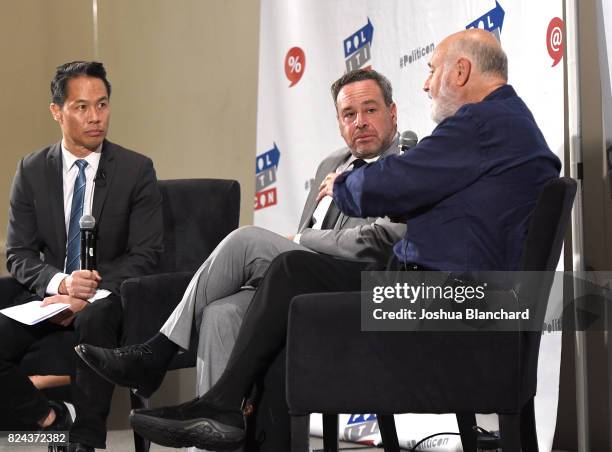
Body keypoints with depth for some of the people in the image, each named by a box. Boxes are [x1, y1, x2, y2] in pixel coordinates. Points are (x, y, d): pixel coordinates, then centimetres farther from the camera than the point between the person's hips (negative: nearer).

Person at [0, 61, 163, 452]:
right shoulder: (32, 171, 5)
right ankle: (53, 419, -2)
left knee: (94, 318, -38)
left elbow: (145, 255, -7)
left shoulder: (136, 170, -2)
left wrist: (89, 295, -21)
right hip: (48, 294, 3)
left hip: (109, 296, -3)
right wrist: (61, 283, -21)